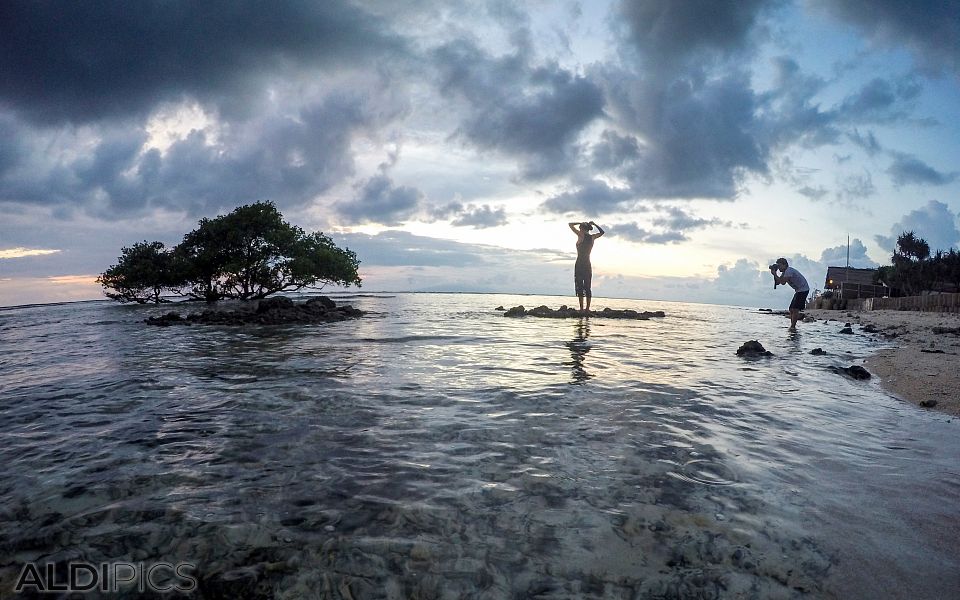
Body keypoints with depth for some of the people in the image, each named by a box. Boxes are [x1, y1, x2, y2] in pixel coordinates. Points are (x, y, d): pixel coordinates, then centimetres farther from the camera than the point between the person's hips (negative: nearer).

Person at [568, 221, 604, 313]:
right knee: (587, 287, 9)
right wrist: (594, 224, 22)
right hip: (588, 265, 5)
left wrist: (580, 223, 8)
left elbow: (570, 224, -3)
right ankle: (588, 308, 8)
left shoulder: (581, 235, -6)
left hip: (579, 264, -5)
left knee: (579, 287, -5)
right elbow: (602, 232, 26)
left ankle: (581, 308, -10)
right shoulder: (592, 237, 7)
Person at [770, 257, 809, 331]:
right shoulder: (785, 272, 13)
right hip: (798, 290, 11)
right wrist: (774, 273, -2)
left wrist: (775, 274, -21)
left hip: (803, 289, -11)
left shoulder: (789, 271, -19)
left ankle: (792, 327, -17)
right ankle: (792, 327, 8)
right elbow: (778, 281, 6)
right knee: (792, 309, 7)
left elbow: (782, 282, -28)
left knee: (795, 309, -15)